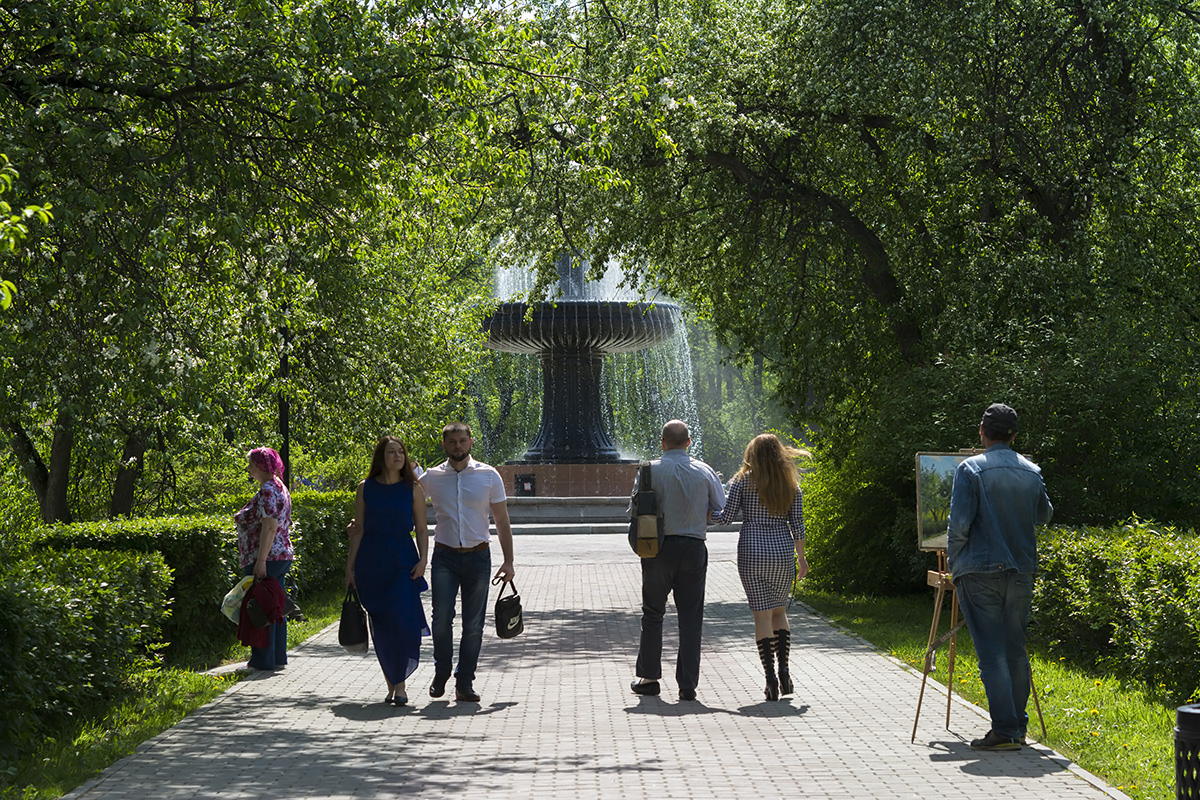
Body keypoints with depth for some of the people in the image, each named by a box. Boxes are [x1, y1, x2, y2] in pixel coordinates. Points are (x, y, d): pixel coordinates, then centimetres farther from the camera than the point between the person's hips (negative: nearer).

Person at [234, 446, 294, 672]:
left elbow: (269, 527, -23)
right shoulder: (279, 487, 17)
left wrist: (260, 560, -25)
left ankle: (263, 660, -2)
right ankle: (279, 657, 17)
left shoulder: (267, 492, -15)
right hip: (282, 556, 10)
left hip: (265, 559, -10)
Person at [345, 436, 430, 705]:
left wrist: (423, 559, -9)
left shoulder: (413, 489, 4)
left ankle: (400, 684, -4)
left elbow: (421, 529, 5)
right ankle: (391, 683, 16)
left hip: (403, 561, -1)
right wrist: (350, 567, 4)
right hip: (371, 561, 1)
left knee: (402, 621, -12)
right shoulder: (366, 488, 5)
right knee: (380, 625, 4)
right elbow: (358, 530, 7)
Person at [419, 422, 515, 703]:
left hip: (478, 556, 0)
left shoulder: (489, 476, 3)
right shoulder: (432, 477, 3)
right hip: (445, 556, 0)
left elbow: (502, 521, 7)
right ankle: (441, 672, 11)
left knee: (473, 624, 1)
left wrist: (508, 561, 2)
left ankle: (465, 683, 11)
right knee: (442, 617, -11)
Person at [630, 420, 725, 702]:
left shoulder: (650, 470, -4)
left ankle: (648, 678, 19)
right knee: (691, 618, 4)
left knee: (653, 614, 13)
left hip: (659, 548, -1)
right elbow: (721, 511, 5)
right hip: (694, 548, 1)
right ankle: (688, 685, 2)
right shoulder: (705, 471, 1)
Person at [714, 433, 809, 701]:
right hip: (783, 551, 2)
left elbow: (727, 516, -3)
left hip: (752, 551, -2)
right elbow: (797, 525, 4)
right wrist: (801, 558, 12)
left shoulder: (743, 481, -3)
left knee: (762, 614, -1)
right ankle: (784, 670, 5)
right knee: (779, 610, 17)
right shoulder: (791, 484, 4)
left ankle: (771, 678, -5)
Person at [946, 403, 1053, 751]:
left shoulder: (971, 469, -8)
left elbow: (959, 523, -13)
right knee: (1015, 650, 12)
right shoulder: (1031, 472, 6)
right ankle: (1018, 727, 17)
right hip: (1021, 571, 5)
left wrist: (953, 561, 2)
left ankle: (1004, 731, -7)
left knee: (992, 653, -4)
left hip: (980, 571, -5)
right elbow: (1044, 516, 22)